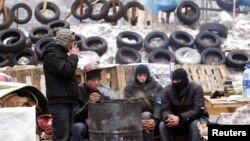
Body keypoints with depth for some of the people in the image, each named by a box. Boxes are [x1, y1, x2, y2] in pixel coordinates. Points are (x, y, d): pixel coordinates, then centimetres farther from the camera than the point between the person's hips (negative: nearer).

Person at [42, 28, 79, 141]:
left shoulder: (62, 54, 22)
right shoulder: (52, 55, -9)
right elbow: (65, 71, -22)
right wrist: (73, 56, -9)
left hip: (67, 101, 10)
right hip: (59, 102, -10)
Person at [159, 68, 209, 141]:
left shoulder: (196, 88, -18)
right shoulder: (167, 89, -7)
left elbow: (197, 110, -25)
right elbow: (165, 110, -10)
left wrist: (179, 118, -39)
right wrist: (169, 118, -36)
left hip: (195, 118, -3)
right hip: (176, 120, 3)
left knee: (196, 124, -37)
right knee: (162, 125, -25)